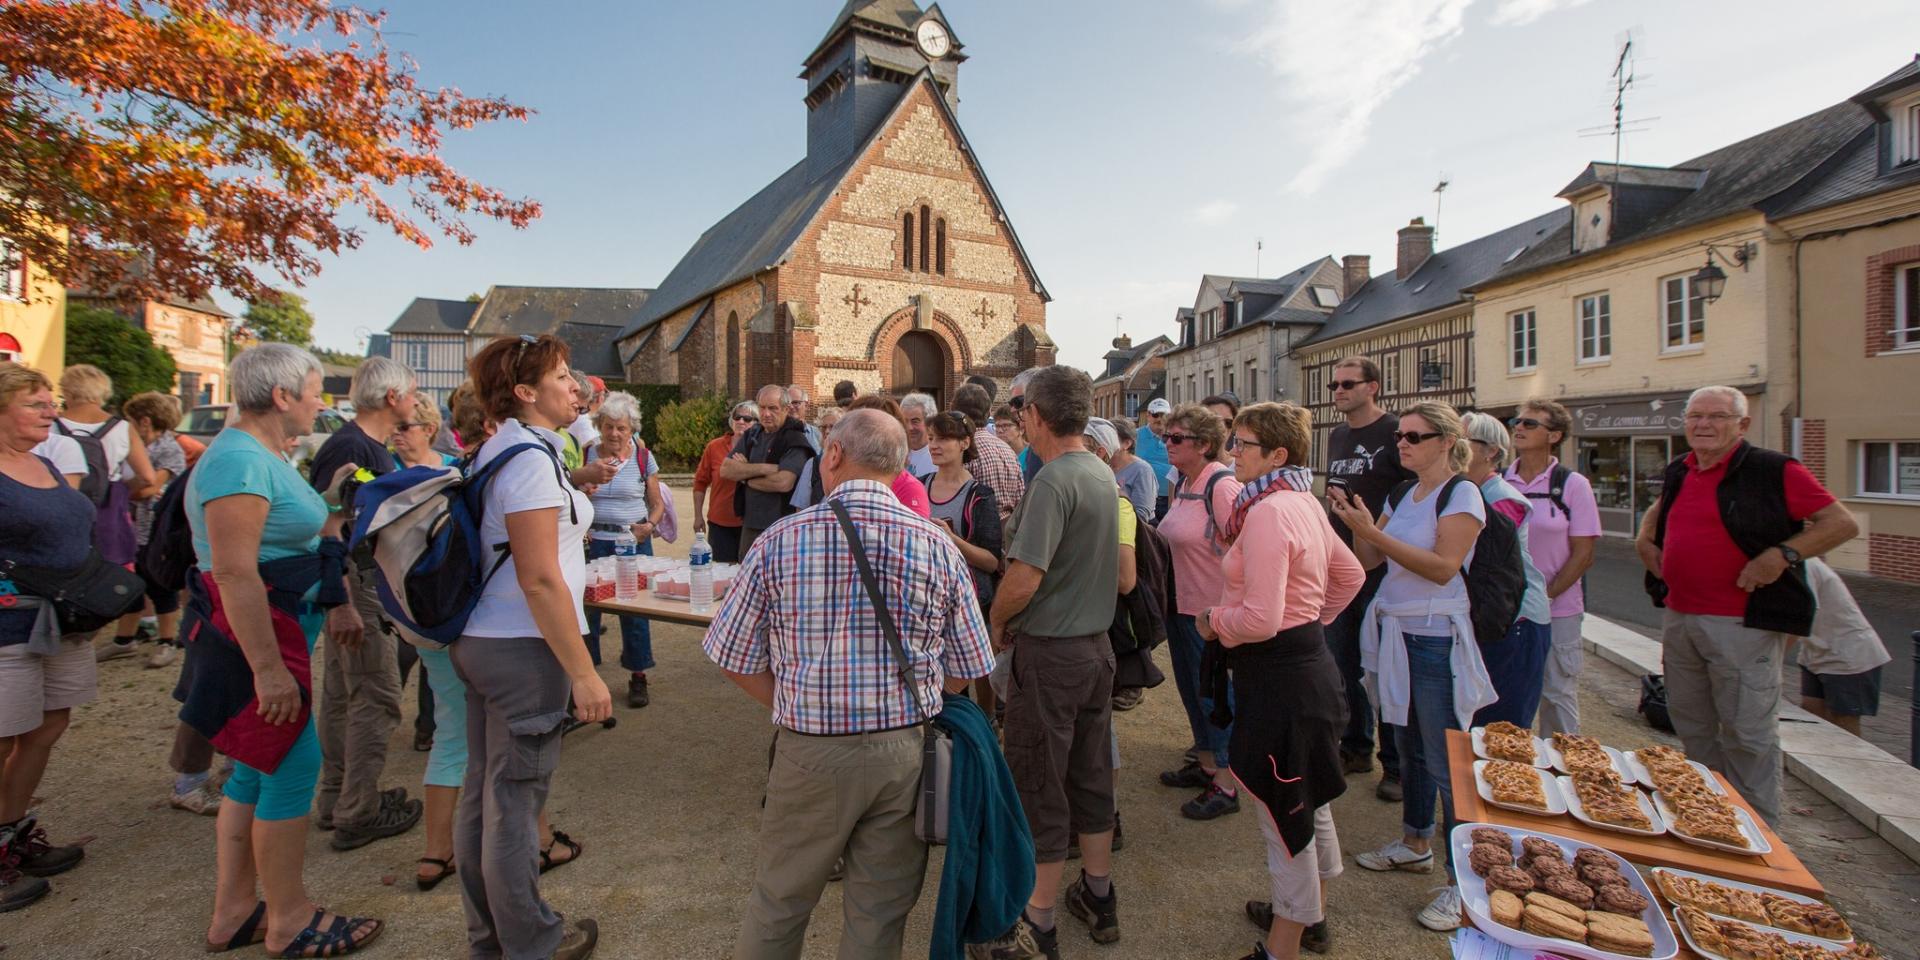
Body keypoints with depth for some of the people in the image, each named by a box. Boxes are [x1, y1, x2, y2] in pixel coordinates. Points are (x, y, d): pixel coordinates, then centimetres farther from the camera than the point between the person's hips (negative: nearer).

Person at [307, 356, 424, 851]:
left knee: (345, 695, 17)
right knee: (377, 699, -4)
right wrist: (341, 604, -28)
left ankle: (337, 800, 29)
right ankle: (358, 815, 6)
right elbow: (329, 528, -24)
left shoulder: (375, 448, 13)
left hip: (373, 584, 11)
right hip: (355, 586, -11)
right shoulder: (349, 448, -18)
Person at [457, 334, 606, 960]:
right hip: (522, 649, -10)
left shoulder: (495, 449, 11)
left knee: (482, 791, 19)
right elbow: (540, 579, -23)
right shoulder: (530, 456, -19)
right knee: (514, 801, 5)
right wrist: (584, 673, -21)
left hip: (480, 641, 10)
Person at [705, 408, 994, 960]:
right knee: (880, 915, 19)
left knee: (779, 904, 22)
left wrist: (799, 711, 9)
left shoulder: (779, 543, -9)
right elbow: (965, 673, 1)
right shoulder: (940, 550, -6)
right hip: (905, 750, 1)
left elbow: (737, 662, -2)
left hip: (809, 752, -1)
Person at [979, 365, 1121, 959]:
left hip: (1050, 652, -8)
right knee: (1092, 775, 20)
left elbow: (1023, 580, -27)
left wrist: (997, 622, -7)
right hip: (1097, 643, 8)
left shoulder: (1052, 481, -21)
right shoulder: (1103, 474, 6)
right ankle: (1099, 897, 36)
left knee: (1039, 788, 6)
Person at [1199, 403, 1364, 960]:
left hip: (1279, 674, -10)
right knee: (1309, 804, 24)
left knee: (1283, 816, 5)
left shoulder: (1268, 512, -23)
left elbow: (1259, 619, -28)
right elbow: (1350, 575, 20)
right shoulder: (1303, 502, 8)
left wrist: (1211, 621, -11)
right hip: (1310, 658, 11)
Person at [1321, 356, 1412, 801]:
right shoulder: (1337, 436, 13)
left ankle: (1396, 764, 16)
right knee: (1342, 663, 15)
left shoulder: (1395, 433, -10)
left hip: (1382, 568, -7)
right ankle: (1356, 748, 31)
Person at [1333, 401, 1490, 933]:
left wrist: (1374, 532, -25)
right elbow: (1369, 561, 8)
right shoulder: (1402, 495, 11)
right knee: (1410, 748, 19)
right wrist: (1354, 521, -8)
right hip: (1394, 631, 7)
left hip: (1435, 637, -7)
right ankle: (1416, 843, 35)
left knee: (1446, 761, -1)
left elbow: (1442, 567, -21)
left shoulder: (1462, 495, -10)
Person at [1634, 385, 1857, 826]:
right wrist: (1644, 537, 14)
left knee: (1747, 734, 1)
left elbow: (1842, 523, -8)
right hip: (1678, 619, 7)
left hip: (1742, 625, -6)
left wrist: (1783, 554, -20)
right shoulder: (1678, 472, 11)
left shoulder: (1773, 470, -7)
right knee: (1690, 726, 17)